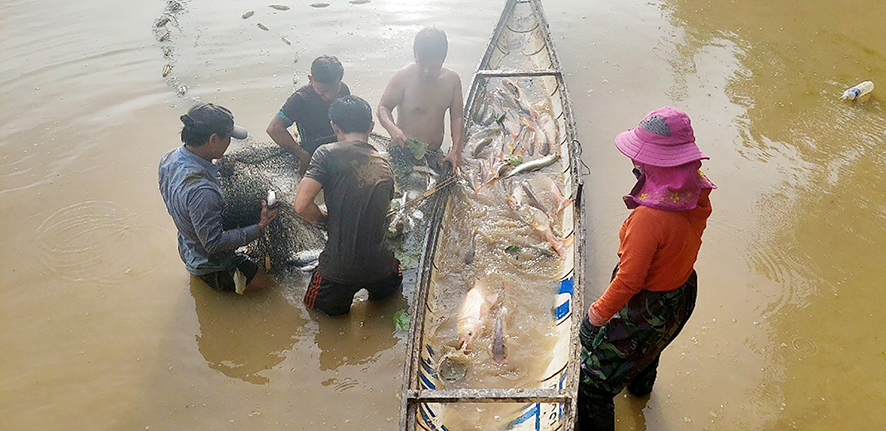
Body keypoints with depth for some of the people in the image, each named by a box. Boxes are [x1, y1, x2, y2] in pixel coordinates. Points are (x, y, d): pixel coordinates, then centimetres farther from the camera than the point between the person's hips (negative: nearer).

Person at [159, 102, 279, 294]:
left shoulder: (169, 158, -11)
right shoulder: (201, 191, -40)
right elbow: (214, 244, -31)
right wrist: (259, 228, -27)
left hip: (188, 248, 9)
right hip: (213, 268, -9)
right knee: (274, 282, 2)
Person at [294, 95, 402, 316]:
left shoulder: (328, 153, -11)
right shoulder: (384, 165, 6)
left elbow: (301, 205, -19)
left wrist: (325, 219, 1)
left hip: (339, 266, -4)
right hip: (379, 263, 4)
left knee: (315, 312, 26)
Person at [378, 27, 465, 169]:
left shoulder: (452, 79, -1)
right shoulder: (403, 78, -13)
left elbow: (457, 117, 4)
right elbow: (383, 107, -6)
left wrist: (456, 150, -8)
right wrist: (392, 128, -28)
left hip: (434, 156, 4)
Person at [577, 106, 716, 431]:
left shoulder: (649, 217, -40)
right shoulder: (698, 193, -15)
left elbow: (629, 280, -30)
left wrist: (600, 311, -15)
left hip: (646, 306, -9)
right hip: (684, 294, 9)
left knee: (594, 380, 8)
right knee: (649, 344, 41)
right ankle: (640, 383, 70)